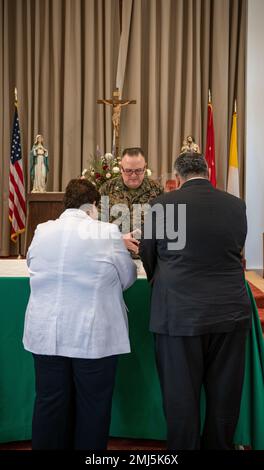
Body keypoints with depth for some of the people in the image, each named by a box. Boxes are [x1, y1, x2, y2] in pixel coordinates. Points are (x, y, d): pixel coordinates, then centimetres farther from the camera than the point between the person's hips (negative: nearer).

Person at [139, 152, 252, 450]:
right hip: (230, 311, 3)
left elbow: (147, 255, 6)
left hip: (179, 313, -3)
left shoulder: (163, 204, -6)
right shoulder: (236, 205, 2)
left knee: (181, 396, 11)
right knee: (224, 396, 17)